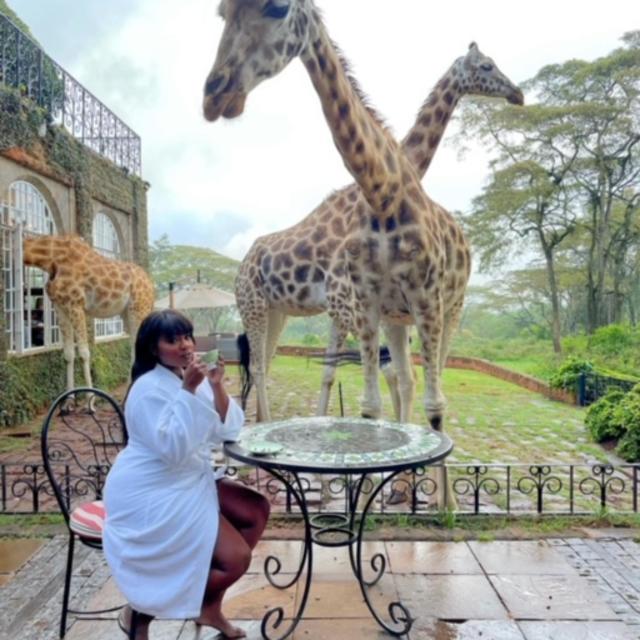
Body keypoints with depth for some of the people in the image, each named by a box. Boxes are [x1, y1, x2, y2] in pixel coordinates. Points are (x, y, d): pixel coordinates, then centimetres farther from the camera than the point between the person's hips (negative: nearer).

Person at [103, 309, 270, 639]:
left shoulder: (192, 379, 5)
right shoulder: (148, 388, -19)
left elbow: (227, 431, -1)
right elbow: (173, 450, -29)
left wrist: (217, 387, -16)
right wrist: (188, 391, -29)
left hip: (190, 480, 9)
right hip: (152, 495, -9)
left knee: (257, 510, 2)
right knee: (235, 559, -13)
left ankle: (209, 605, 15)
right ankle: (139, 610, 5)